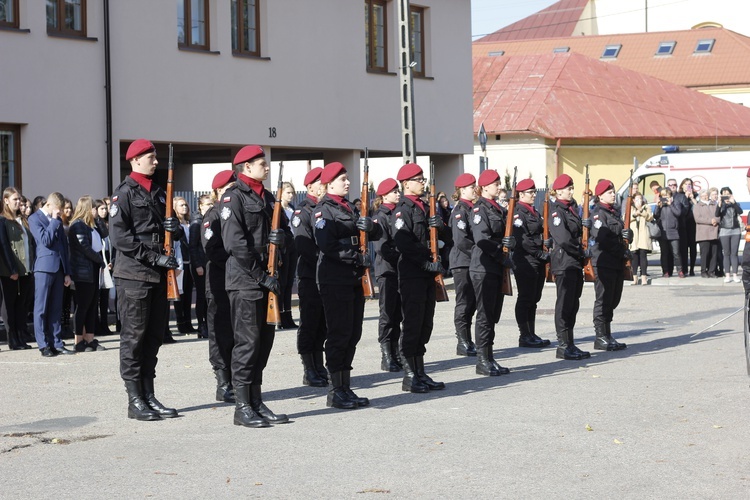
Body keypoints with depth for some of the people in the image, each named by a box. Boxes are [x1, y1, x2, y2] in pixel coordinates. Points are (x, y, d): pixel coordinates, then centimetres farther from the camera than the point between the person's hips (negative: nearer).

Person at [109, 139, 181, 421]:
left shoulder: (159, 194, 16)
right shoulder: (124, 193, -6)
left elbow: (173, 233, 22)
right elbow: (119, 237, -15)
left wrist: (175, 228, -3)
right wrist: (155, 257, -18)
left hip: (158, 276, 7)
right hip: (133, 275, -7)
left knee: (154, 336, 10)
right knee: (134, 337, -3)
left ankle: (149, 396, 16)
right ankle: (135, 401, 0)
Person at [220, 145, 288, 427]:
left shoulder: (267, 198, 17)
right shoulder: (234, 197, -8)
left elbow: (280, 232, 23)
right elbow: (235, 243, -17)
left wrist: (280, 237, -3)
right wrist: (262, 276, -18)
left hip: (266, 280, 8)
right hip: (245, 282, -8)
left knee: (264, 340, 10)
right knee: (247, 342, -7)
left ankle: (256, 402, 17)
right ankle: (242, 407, -1)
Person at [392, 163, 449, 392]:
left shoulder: (424, 208, 18)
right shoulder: (402, 209, -9)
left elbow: (446, 237, 16)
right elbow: (404, 243, -20)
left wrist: (439, 226, -6)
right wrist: (427, 263, -22)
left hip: (427, 273, 9)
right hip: (411, 275, -9)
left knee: (424, 325, 11)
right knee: (412, 325, -6)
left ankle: (420, 373, 18)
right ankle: (409, 376, -2)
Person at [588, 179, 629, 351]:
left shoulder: (614, 213, 19)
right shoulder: (598, 214, -10)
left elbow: (623, 233, 22)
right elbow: (603, 239, -20)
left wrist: (628, 233, -2)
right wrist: (622, 252, -16)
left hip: (617, 263, 9)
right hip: (604, 263, -9)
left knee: (613, 300, 12)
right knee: (603, 300, -5)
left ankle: (607, 336, 19)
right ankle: (601, 337, 0)